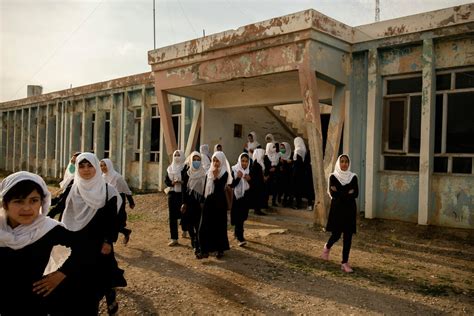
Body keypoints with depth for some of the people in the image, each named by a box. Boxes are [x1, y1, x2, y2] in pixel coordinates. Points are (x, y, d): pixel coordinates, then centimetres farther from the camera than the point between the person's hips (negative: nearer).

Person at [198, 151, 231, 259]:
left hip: (219, 202, -5)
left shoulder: (225, 173, -8)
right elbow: (205, 187, 13)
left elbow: (220, 187, -18)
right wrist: (203, 200, 9)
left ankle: (221, 250, 18)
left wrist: (215, 176, -23)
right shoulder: (209, 172, 10)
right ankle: (206, 250, 10)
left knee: (219, 225, 3)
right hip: (209, 201, 5)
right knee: (205, 226, 2)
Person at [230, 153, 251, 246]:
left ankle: (237, 233, 34)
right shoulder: (234, 170, -10)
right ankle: (240, 238, -9)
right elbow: (231, 185, -13)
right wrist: (238, 178, -28)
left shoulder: (250, 171, 1)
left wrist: (249, 179, -16)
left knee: (242, 217, 13)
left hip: (246, 197, 4)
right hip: (236, 196, -4)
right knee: (238, 217, -9)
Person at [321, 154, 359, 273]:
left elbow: (356, 194, -6)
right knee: (336, 234, 0)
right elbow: (333, 193, -13)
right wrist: (348, 193, -17)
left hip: (350, 209, 2)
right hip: (337, 209, -2)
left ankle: (345, 263, 9)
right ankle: (327, 247, 33)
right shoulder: (333, 177, -3)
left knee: (348, 237, 0)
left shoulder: (353, 177, 4)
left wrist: (340, 193, -17)